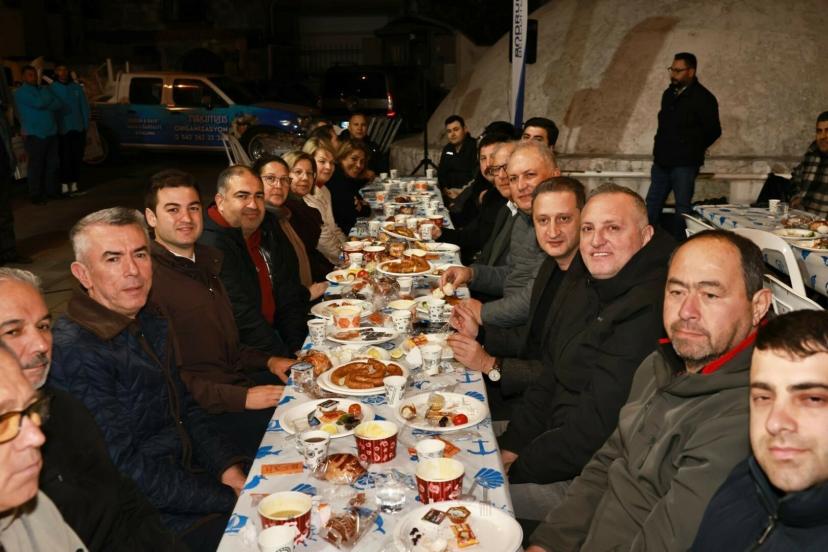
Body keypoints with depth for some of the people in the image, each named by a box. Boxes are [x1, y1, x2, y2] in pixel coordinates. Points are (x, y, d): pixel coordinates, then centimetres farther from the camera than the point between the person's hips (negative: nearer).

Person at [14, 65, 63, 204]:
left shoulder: (44, 89, 15)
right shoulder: (21, 92, -4)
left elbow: (60, 104, 2)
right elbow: (39, 103, -20)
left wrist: (45, 104, -12)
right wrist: (48, 95, -2)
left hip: (51, 133, 6)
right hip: (34, 135, -6)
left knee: (52, 164, 9)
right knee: (36, 166, -3)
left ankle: (51, 190, 20)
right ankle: (35, 195, 3)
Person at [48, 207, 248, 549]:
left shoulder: (152, 324, 6)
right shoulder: (74, 353, -21)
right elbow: (124, 468, -21)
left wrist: (230, 471, -3)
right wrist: (229, 500, -18)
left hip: (192, 472, 8)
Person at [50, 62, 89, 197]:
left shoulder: (77, 88, 9)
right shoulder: (52, 89, 0)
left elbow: (84, 107, 11)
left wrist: (85, 125, 4)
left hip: (78, 129, 3)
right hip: (62, 130, -3)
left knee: (77, 157, 5)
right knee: (65, 158, -6)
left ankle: (74, 183, 15)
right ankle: (64, 184, -2)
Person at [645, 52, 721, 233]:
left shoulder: (703, 98, -9)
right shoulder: (669, 94, 12)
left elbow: (713, 131, -6)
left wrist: (692, 150, 1)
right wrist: (660, 148, 13)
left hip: (684, 164, -7)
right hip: (662, 161, 7)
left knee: (683, 208, 0)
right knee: (652, 205, 10)